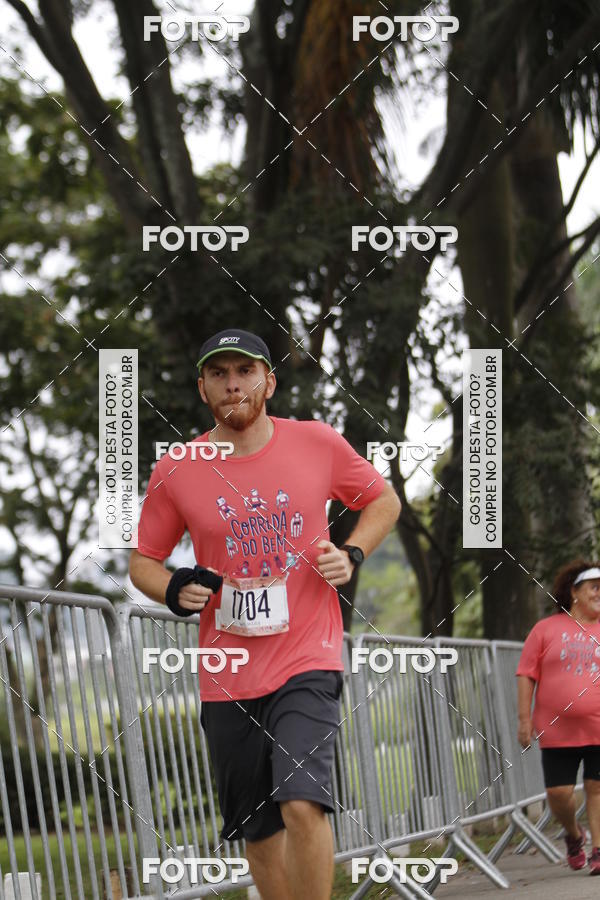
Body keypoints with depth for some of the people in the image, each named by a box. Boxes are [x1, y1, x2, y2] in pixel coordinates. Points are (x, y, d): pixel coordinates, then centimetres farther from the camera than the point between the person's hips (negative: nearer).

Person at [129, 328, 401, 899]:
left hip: (308, 659, -2)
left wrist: (352, 554, -3)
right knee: (259, 832, 9)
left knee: (302, 804, -21)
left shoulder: (318, 443, -2)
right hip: (229, 676, 2)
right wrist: (175, 591, -10)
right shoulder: (175, 472, -1)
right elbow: (142, 561, 11)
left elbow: (384, 500, 14)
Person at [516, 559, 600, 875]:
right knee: (559, 792, 0)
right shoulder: (547, 629, 3)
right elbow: (527, 674, 4)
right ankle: (574, 836, 27)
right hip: (557, 731, 0)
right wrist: (525, 718, -2)